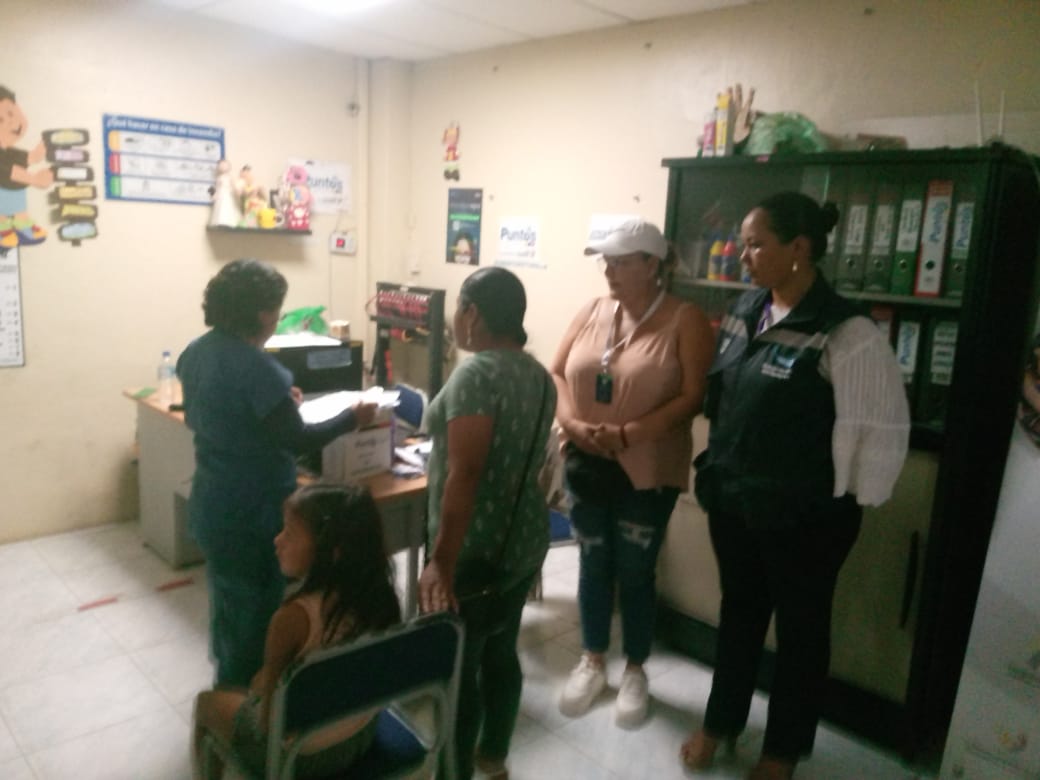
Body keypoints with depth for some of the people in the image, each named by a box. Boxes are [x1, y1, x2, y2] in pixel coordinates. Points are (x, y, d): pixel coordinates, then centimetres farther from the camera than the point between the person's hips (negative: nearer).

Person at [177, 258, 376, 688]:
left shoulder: (195, 352, 1)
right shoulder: (256, 368, -26)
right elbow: (298, 440, -23)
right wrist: (352, 417, -11)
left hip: (212, 503, 9)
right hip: (252, 512, -9)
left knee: (228, 600, 25)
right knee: (256, 609, 11)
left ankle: (228, 684, 43)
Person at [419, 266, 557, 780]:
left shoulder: (477, 373, -20)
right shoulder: (537, 373, 7)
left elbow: (465, 473, -26)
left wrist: (441, 560, -25)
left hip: (477, 550, -8)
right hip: (525, 539, 9)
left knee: (457, 666, 7)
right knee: (500, 652, 21)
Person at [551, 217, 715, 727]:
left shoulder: (685, 320, -11)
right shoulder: (592, 312, 3)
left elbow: (694, 397, -16)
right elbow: (557, 374, 4)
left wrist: (628, 435, -23)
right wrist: (572, 423, -14)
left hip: (647, 471, -4)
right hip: (585, 465, 4)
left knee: (635, 572, 9)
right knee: (594, 564, 16)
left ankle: (635, 671, 31)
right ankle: (592, 662, 35)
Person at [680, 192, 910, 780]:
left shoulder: (847, 333, -19)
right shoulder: (746, 310, 3)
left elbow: (882, 428, -17)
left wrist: (850, 501, -11)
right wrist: (717, 468, 11)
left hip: (805, 513, -6)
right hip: (732, 498, 6)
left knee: (800, 625, 15)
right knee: (739, 610, 22)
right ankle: (720, 721, 42)